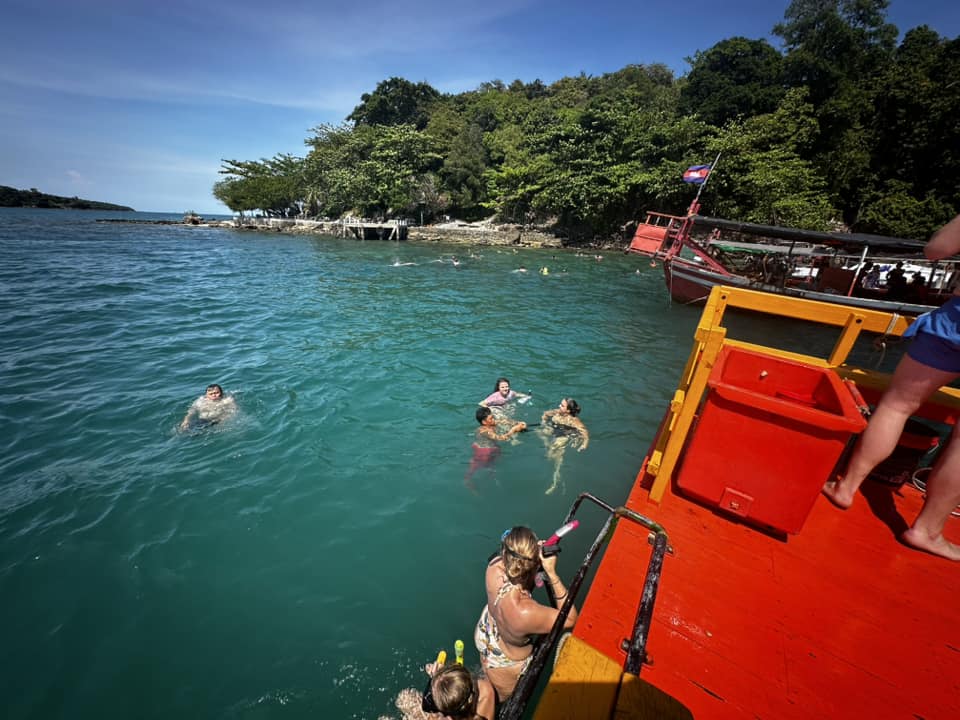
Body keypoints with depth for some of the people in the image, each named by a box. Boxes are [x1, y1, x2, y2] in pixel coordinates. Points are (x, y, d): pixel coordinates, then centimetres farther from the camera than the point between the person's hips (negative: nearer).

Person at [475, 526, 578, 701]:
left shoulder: (494, 566, -36)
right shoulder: (525, 613, -49)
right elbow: (570, 619, -32)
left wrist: (536, 552, -32)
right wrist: (552, 573, -40)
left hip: (485, 633, 4)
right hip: (506, 663, -4)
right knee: (503, 698, 33)